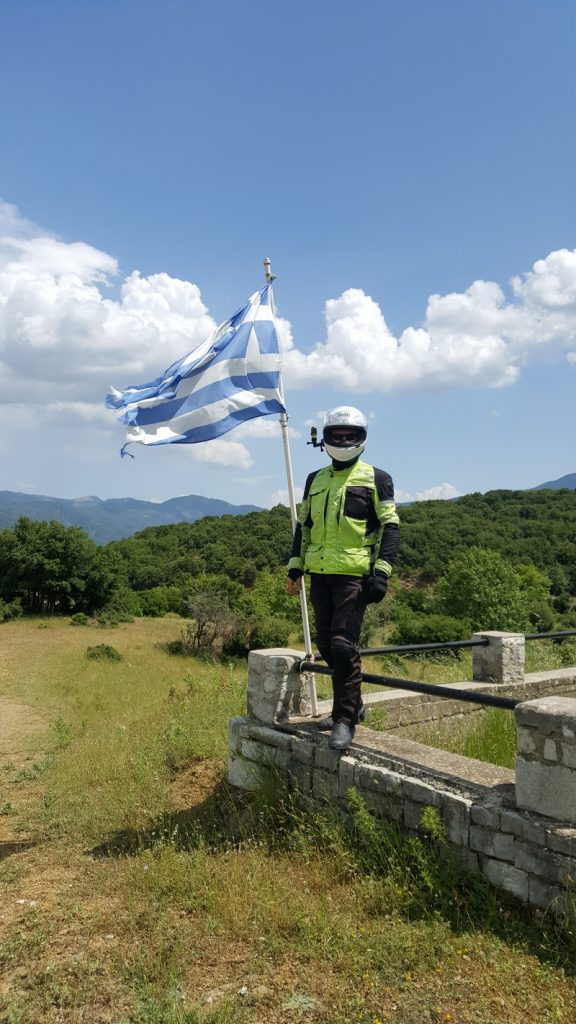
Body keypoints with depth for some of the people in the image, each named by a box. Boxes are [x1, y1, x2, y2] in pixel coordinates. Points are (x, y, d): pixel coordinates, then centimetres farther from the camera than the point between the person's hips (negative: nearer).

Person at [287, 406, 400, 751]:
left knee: (343, 645, -12)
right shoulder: (315, 480, 17)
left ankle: (345, 720, -2)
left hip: (353, 574, -6)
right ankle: (352, 705, 28)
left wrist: (382, 570, -13)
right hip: (320, 574, 6)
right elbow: (303, 525, 21)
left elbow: (390, 527, -3)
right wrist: (295, 566, 13)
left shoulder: (376, 479, 2)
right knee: (326, 645, 10)